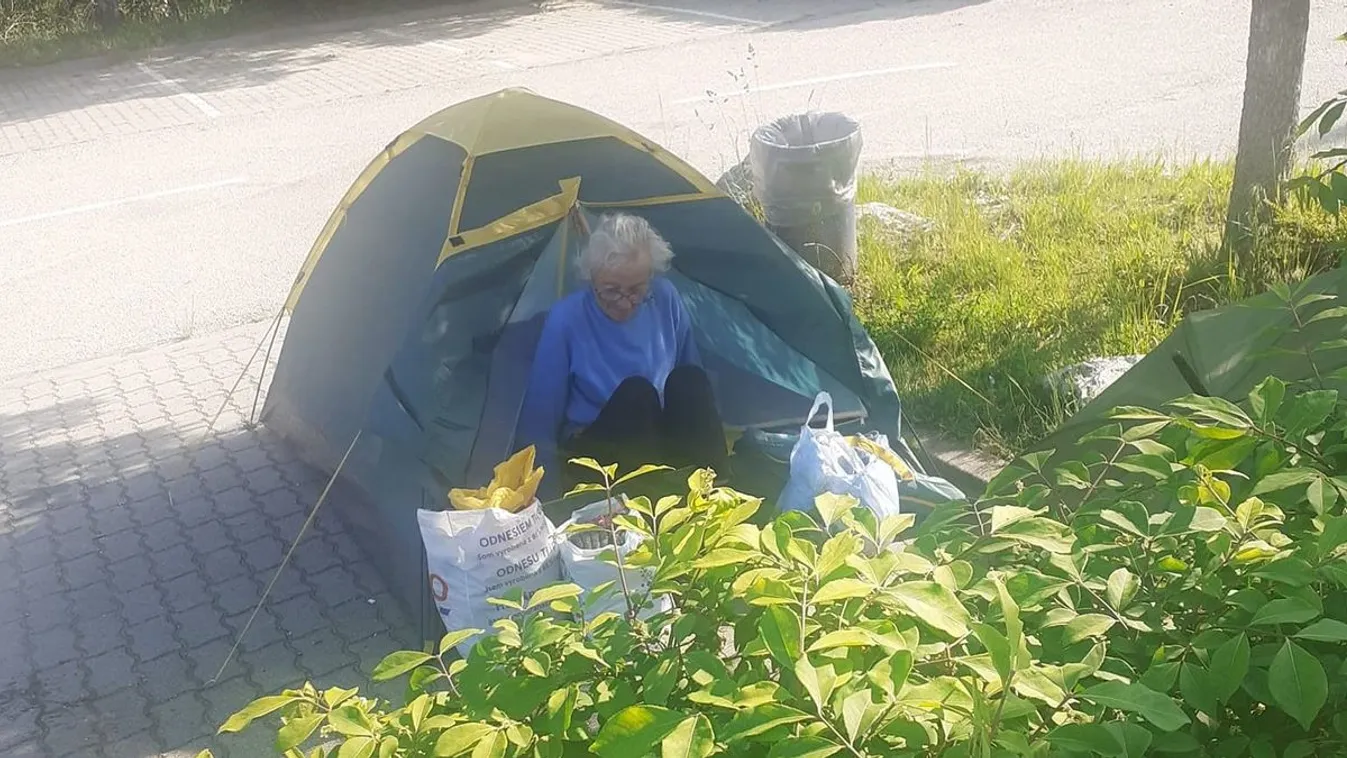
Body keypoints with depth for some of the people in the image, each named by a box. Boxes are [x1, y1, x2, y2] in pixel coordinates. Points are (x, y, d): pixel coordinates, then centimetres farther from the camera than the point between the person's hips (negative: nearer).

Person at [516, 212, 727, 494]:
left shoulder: (665, 298, -4)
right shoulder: (566, 319, -16)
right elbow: (542, 414, -9)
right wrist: (549, 479, -8)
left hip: (661, 438, 4)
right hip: (594, 451, -4)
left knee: (689, 379, -25)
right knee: (635, 392, -33)